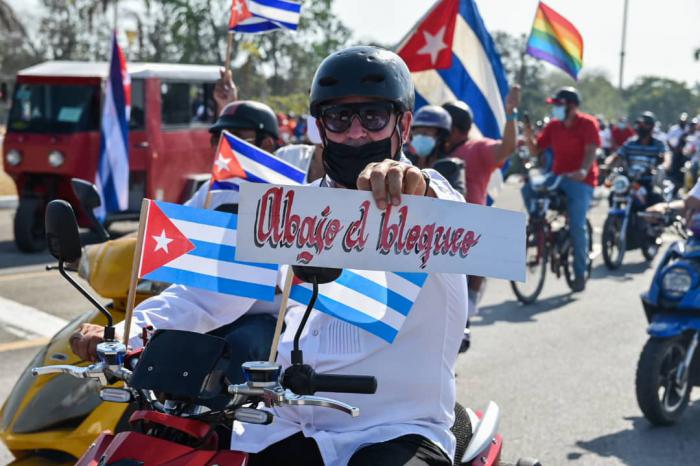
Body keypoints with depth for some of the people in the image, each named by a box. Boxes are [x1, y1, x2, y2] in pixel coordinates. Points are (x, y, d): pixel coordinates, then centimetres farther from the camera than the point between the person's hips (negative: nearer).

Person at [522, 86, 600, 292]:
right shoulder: (553, 125, 9)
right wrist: (528, 137, -13)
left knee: (577, 226, -12)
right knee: (528, 189, -21)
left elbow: (591, 151, -17)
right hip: (557, 177, 5)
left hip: (580, 180, -5)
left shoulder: (587, 123, -5)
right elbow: (536, 149, 8)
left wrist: (583, 170, -35)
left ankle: (580, 273, 0)